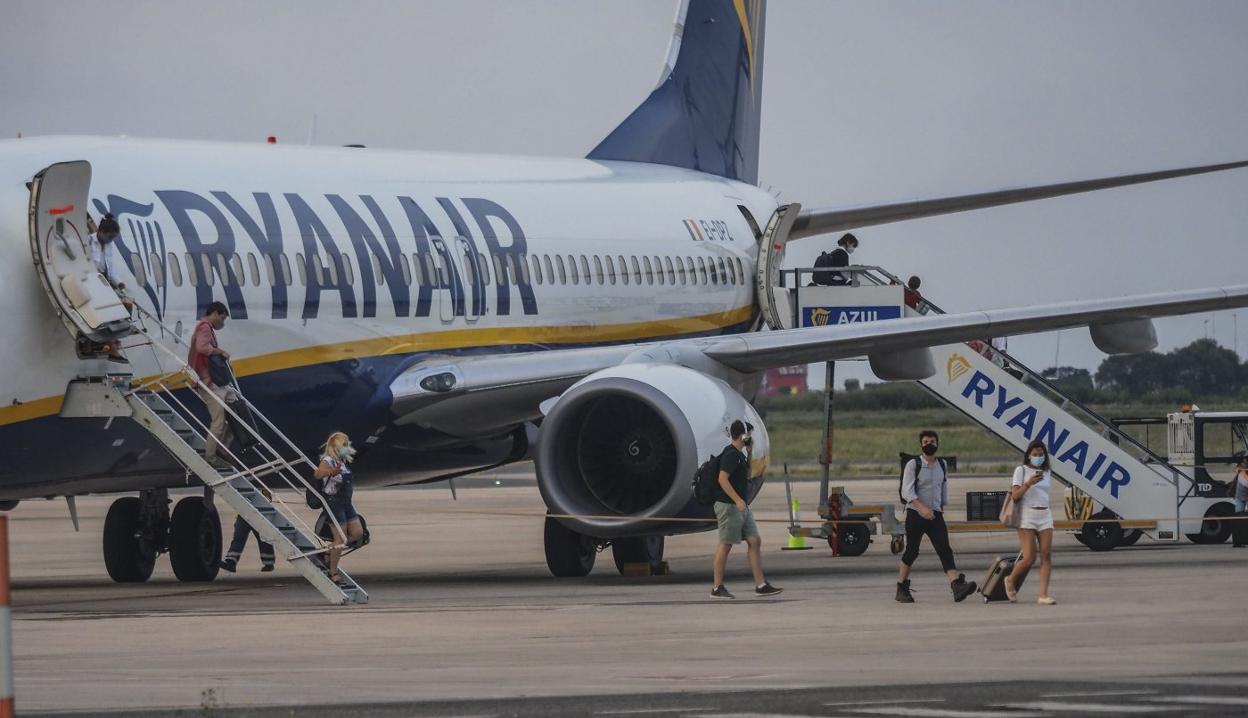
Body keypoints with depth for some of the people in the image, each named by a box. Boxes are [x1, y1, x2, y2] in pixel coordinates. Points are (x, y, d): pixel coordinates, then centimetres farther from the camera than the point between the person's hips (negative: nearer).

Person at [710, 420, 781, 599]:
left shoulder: (739, 454, 15)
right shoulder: (730, 454, -15)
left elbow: (746, 476, 25)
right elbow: (723, 479, -22)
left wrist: (749, 454, 14)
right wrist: (738, 500, -26)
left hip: (741, 507, 10)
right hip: (728, 505, -10)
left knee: (755, 541, 6)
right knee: (725, 545, -4)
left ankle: (760, 585, 6)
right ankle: (717, 588, 1)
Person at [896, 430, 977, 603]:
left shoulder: (941, 465, 10)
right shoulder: (913, 465, -6)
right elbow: (907, 491, -16)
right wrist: (921, 508, -28)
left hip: (935, 515, 4)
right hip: (915, 514, -4)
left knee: (944, 549, -13)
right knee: (911, 551, 4)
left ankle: (957, 585, -29)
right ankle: (901, 589, 20)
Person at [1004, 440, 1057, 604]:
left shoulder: (1047, 473, 15)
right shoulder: (1021, 470, -1)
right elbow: (1015, 496, -8)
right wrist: (1028, 483, -21)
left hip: (1045, 516, 5)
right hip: (1027, 516, -5)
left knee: (1046, 555, -7)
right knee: (1029, 558, -10)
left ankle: (1043, 595, -9)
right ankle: (1011, 581, 18)